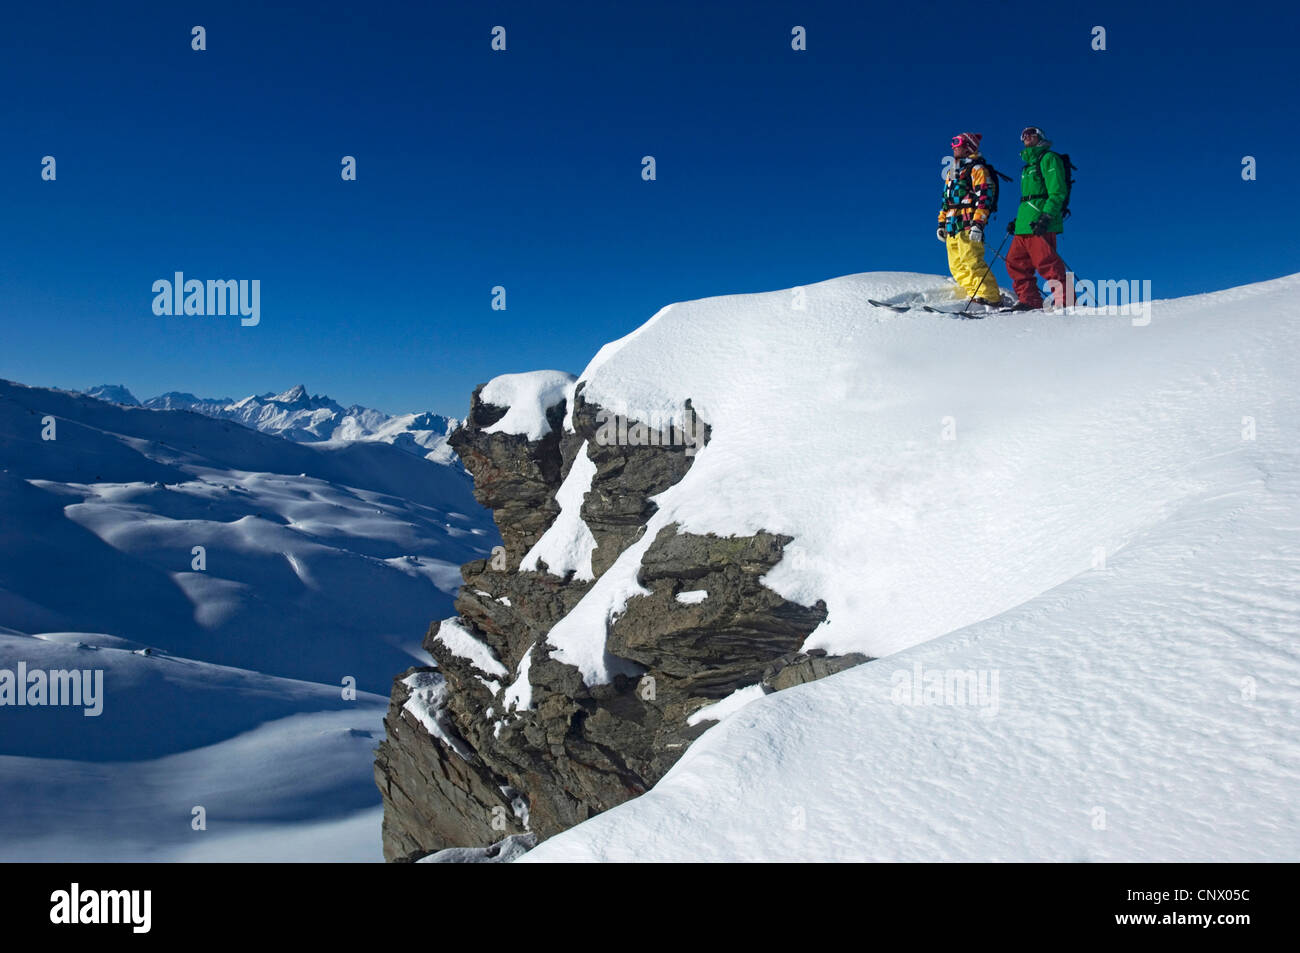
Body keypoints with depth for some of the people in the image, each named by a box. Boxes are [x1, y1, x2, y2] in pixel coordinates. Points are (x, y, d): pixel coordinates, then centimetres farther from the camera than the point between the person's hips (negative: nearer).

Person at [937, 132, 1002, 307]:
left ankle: (991, 298, -15)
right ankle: (975, 295, 4)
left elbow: (984, 197, -11)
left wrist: (978, 223, -21)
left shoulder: (977, 169, -1)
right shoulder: (952, 172, 25)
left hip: (968, 225, -9)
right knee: (956, 266, 2)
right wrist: (942, 223, 21)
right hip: (952, 226, 9)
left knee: (972, 262, -17)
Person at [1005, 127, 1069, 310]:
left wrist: (1046, 217, -20)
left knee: (1045, 262, -15)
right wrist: (1017, 220, 21)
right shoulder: (1028, 164, 28)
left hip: (1040, 224, -9)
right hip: (1025, 224, 9)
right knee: (1015, 262, 3)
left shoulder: (1048, 159, 1)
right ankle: (1030, 301, 5)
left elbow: (1058, 192, -9)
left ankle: (1065, 300, -12)